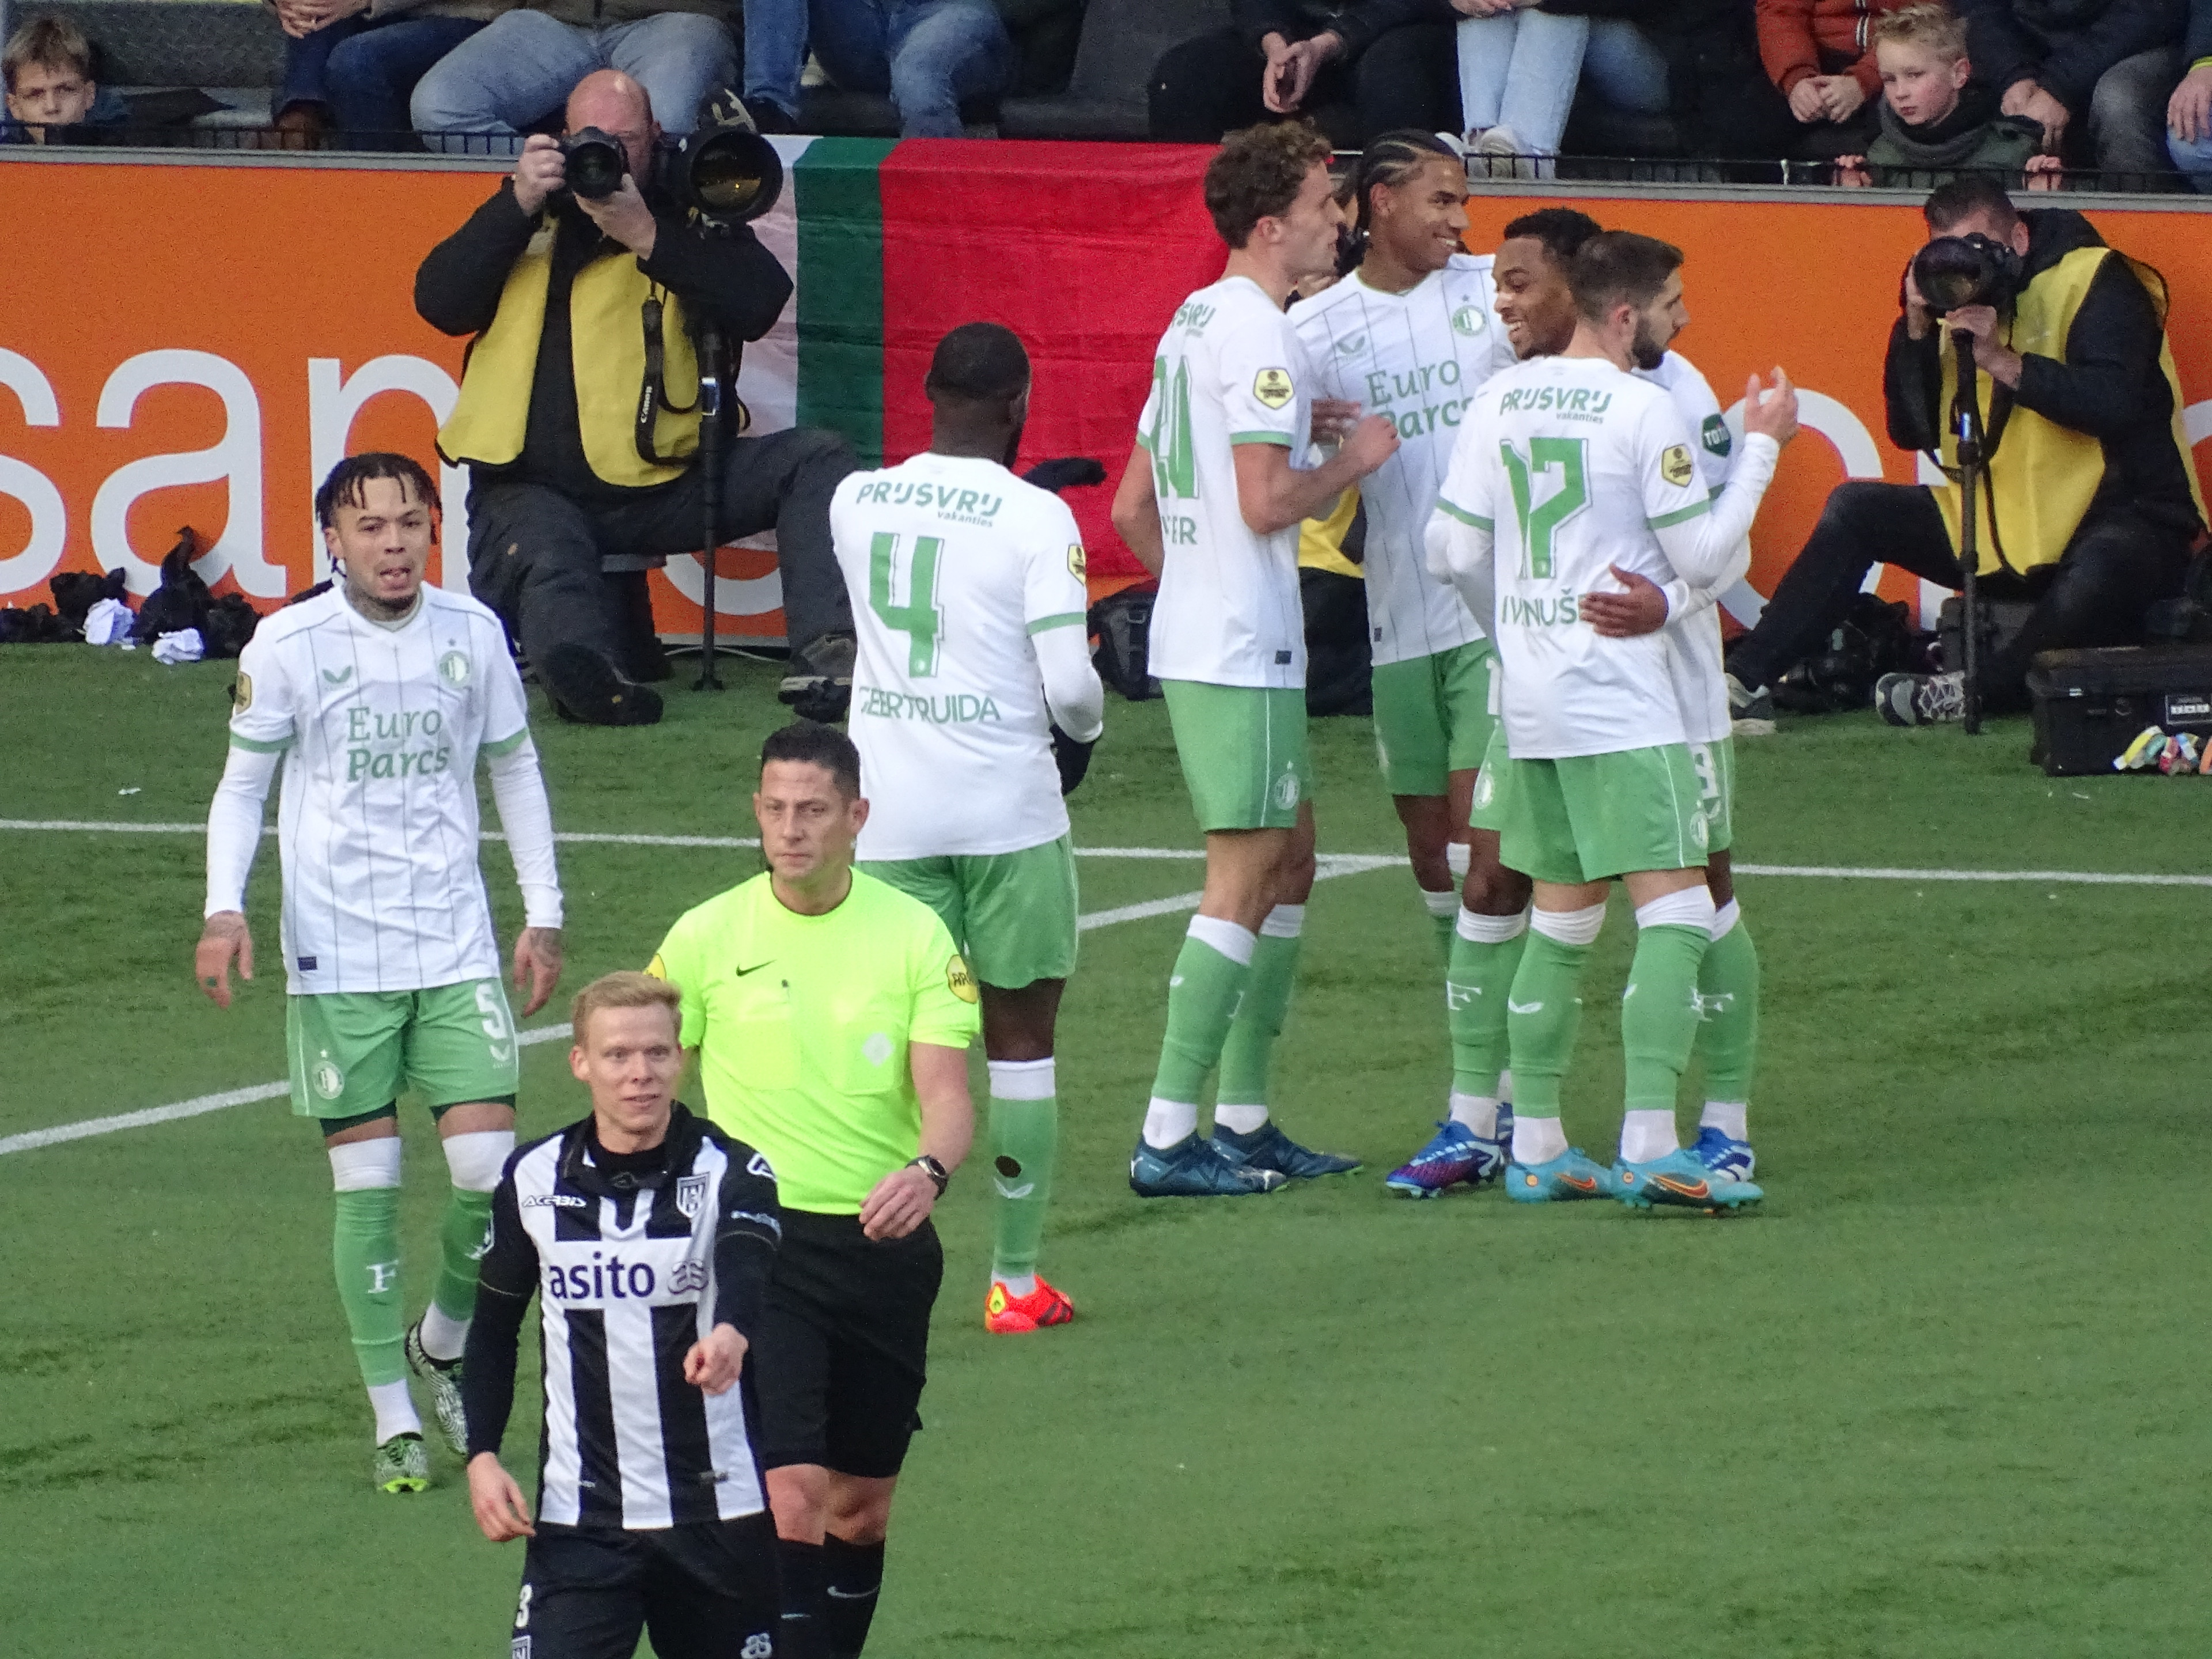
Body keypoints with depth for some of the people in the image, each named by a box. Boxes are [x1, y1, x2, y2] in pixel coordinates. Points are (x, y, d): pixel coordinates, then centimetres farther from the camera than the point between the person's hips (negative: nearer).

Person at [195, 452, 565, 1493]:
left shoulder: (472, 635, 3)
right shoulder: (288, 647, -4)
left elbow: (514, 769, 16)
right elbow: (242, 784, 5)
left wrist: (542, 912, 13)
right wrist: (225, 909, -9)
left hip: (457, 949, 2)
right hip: (336, 959, -2)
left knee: (493, 1174, -6)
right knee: (367, 1188, -2)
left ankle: (443, 1341, 23)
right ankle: (393, 1418, 8)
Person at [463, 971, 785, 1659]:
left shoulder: (731, 1175, -8)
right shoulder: (531, 1182, 2)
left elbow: (748, 1267, -29)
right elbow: (494, 1328, 15)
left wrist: (731, 1335, -52)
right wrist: (481, 1454, 4)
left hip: (717, 1514, -1)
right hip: (577, 1518, 1)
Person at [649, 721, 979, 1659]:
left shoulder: (914, 935, 0)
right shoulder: (707, 937, -2)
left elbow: (945, 1092, -7)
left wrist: (928, 1170, -29)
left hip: (883, 1241, 3)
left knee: (862, 1506, 12)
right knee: (791, 1497, -16)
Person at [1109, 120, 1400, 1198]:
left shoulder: (1193, 323, 16)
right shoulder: (1259, 335, -15)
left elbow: (1133, 509, 19)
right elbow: (1266, 501, -22)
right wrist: (1355, 461, -7)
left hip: (1192, 637, 10)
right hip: (1242, 653, -10)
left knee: (1290, 863, 16)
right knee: (1242, 883, -7)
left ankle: (1243, 1120, 19)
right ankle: (1168, 1139, -9)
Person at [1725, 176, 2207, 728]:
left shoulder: (2093, 280, -11)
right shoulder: (1958, 296, 8)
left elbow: (2116, 404, -26)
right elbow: (1913, 431, 6)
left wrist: (2003, 361, -31)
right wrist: (1916, 328, -8)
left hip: (2123, 512, -7)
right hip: (2017, 528, 7)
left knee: (2097, 575, -42)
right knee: (1855, 509, 3)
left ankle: (1975, 688, -22)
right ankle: (1748, 678, 1)